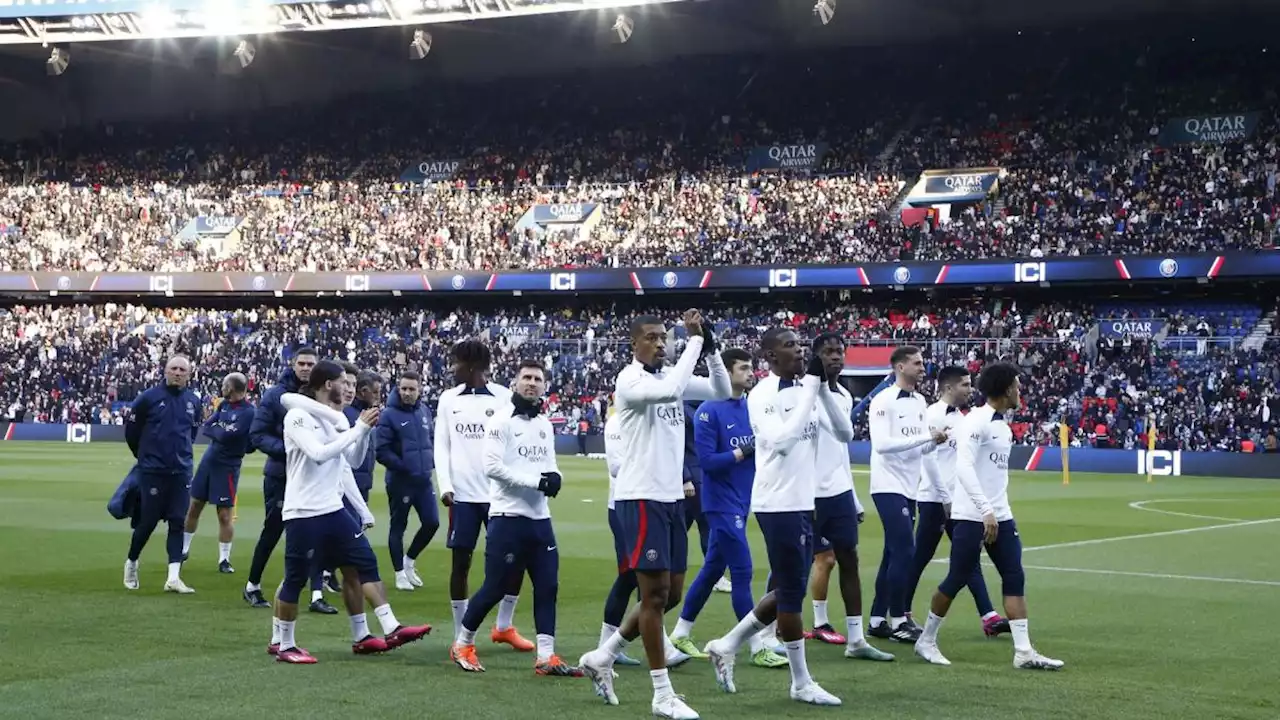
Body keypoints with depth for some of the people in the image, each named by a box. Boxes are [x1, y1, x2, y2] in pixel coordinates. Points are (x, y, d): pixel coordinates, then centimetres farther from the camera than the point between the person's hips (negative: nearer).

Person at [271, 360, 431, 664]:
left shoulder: (336, 418, 10)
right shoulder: (298, 416, -12)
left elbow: (352, 459, 18)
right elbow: (319, 454, -24)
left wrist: (366, 429, 3)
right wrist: (358, 428, -19)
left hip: (333, 509, 8)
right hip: (304, 512, -8)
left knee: (363, 562, 6)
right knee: (296, 578, -2)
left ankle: (391, 630, 9)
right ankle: (281, 644, 11)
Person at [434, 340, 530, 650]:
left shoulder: (503, 398, -1)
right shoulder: (448, 399, 6)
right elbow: (441, 446, 6)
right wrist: (445, 486, -5)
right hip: (463, 494, 1)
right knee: (460, 562, 2)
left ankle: (504, 626, 20)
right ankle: (461, 637, 10)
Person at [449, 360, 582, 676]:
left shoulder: (545, 425, 15)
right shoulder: (502, 421, -9)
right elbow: (492, 466, -17)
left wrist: (555, 477, -2)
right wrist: (535, 481, -20)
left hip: (540, 518, 7)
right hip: (508, 517, -7)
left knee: (547, 586, 2)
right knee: (495, 587, -2)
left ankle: (546, 657, 5)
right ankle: (462, 644, 17)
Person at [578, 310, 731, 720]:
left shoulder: (671, 376, 10)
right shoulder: (629, 380, -13)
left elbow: (722, 392, 10)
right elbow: (669, 392, -31)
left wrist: (710, 346, -3)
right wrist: (695, 341, -24)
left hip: (671, 498, 8)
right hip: (640, 498, -8)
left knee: (671, 594, 12)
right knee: (655, 594, -5)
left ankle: (601, 658, 25)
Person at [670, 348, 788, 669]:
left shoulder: (752, 407, 8)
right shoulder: (709, 411, -13)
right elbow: (707, 460, -17)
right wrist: (744, 452, -19)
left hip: (742, 502, 8)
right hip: (722, 504, -8)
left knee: (713, 569, 14)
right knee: (742, 572, -7)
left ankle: (681, 633, 27)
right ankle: (758, 648, -2)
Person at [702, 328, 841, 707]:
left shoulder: (805, 388, 9)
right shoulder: (762, 395, -12)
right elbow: (781, 441, -26)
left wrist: (822, 385, -7)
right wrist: (811, 389, -23)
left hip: (803, 503, 8)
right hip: (779, 504, -8)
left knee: (788, 590, 14)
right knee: (792, 593, -1)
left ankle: (727, 646, 26)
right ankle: (802, 683, 10)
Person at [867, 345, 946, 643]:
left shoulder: (920, 402, 12)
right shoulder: (884, 401, -11)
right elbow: (881, 443, -21)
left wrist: (935, 441, -6)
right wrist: (927, 437, -21)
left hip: (909, 488, 8)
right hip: (889, 487, -8)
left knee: (894, 554, 9)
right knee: (905, 551, -12)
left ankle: (877, 621, 15)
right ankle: (898, 620, -5)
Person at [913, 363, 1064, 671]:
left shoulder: (1003, 425, 14)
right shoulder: (976, 421, -14)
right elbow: (963, 467, -24)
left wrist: (998, 511, 18)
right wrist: (986, 511, -30)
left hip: (1000, 517, 8)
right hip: (972, 516, -8)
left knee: (1015, 579, 0)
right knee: (957, 580, 0)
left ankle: (1024, 652, -1)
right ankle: (926, 641, 17)